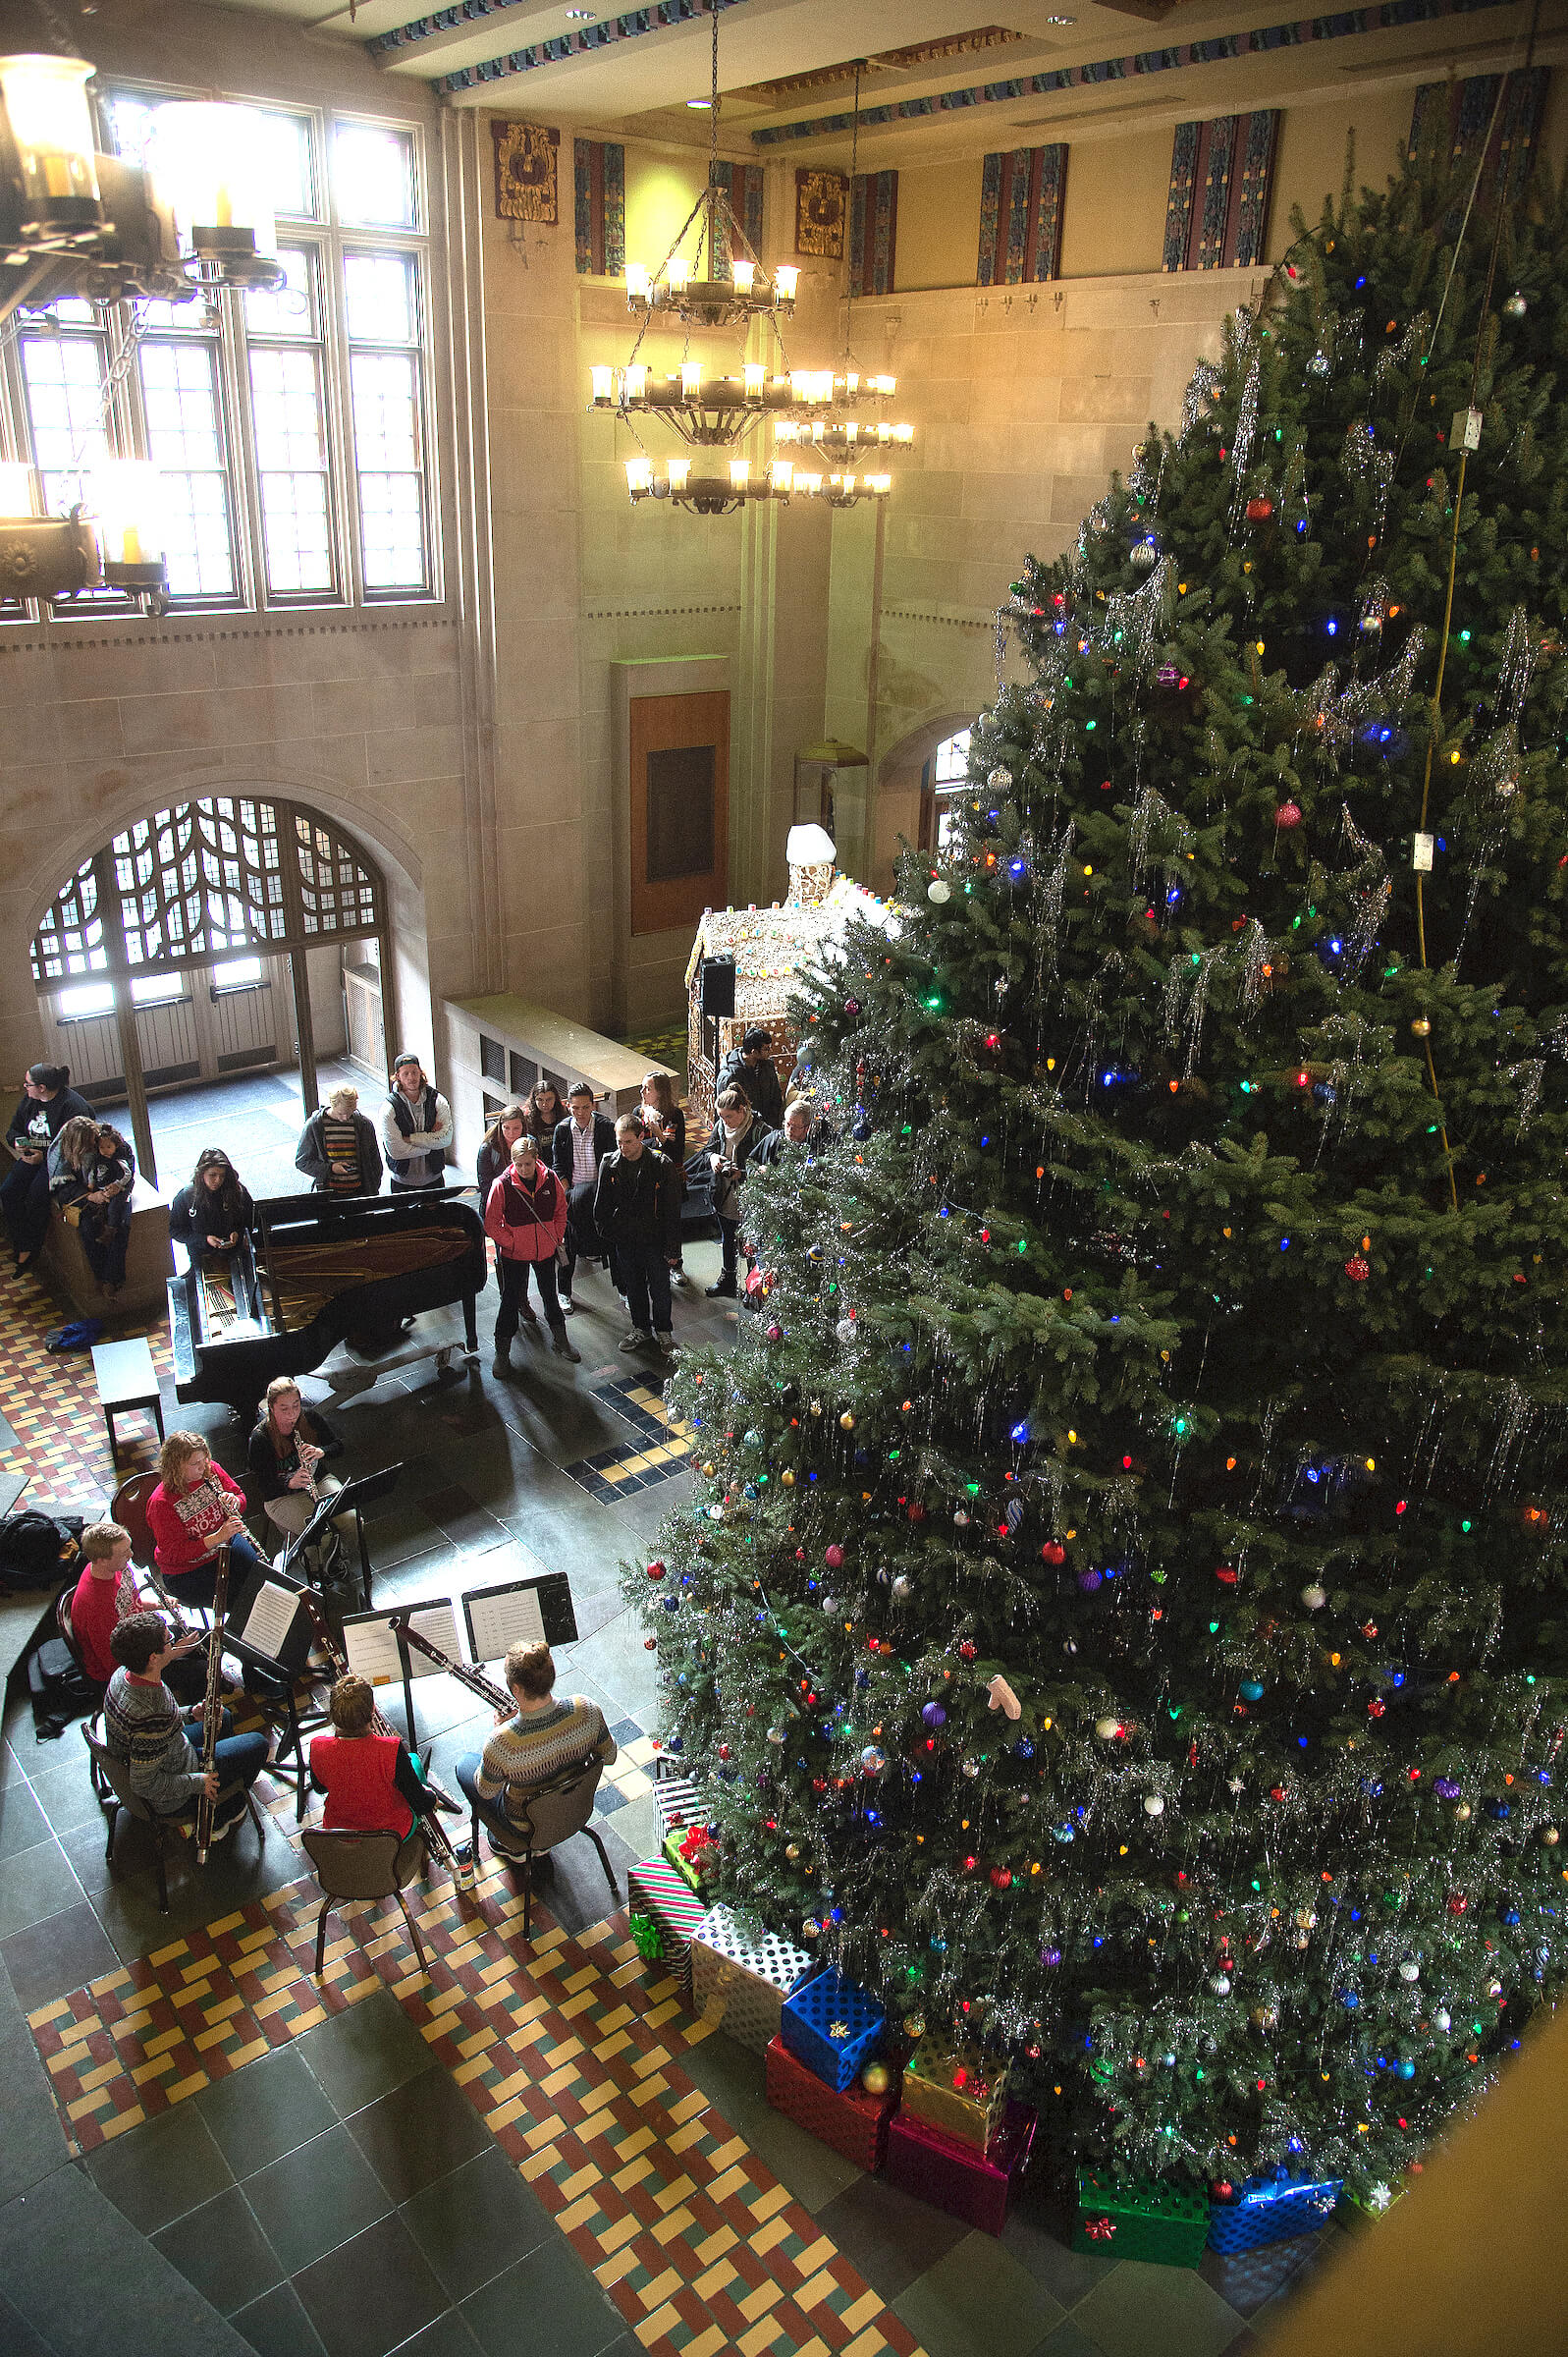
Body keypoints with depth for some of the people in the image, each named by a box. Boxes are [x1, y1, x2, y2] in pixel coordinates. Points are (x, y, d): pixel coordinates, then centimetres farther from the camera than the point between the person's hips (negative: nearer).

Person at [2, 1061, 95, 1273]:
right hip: (33, 1155, 8)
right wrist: (18, 1142, -3)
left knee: (37, 1194, -28)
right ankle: (21, 1247, -10)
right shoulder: (28, 1101, 8)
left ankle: (30, 1249, -9)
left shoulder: (72, 1106, -17)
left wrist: (44, 1156, -23)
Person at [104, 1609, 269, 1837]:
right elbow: (144, 1786, -32)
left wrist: (190, 1714, -3)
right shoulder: (152, 1717, -40)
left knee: (223, 1718, 26)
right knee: (257, 1744, 6)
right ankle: (218, 1820, 23)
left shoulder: (124, 1674, -13)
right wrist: (198, 1783, -20)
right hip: (169, 1802, -8)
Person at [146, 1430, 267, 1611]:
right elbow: (174, 1553, -24)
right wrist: (218, 1537, -34)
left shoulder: (211, 1470, -9)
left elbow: (240, 1495, 8)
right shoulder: (161, 1503, -25)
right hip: (186, 1573, -6)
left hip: (226, 1544, 6)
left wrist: (235, 1501, -17)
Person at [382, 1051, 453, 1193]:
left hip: (434, 1179, 2)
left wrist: (409, 1138, -18)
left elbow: (446, 1138, -15)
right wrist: (430, 1140, -13)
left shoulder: (437, 1100, -5)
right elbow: (395, 1151, -19)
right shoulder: (390, 1108, -12)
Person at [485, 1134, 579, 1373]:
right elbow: (491, 1223, -10)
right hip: (514, 1253, -3)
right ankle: (502, 1352, 17)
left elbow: (561, 1211, 8)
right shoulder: (503, 1184, -16)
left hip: (545, 1251, 3)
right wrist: (511, 1243, -14)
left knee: (549, 1294, 18)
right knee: (510, 1300, 5)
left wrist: (556, 1238, 1)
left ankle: (560, 1342, 35)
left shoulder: (550, 1179, -7)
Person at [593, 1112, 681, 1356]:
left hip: (655, 1239, -3)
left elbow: (672, 1209, -12)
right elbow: (601, 1205, 8)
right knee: (633, 1287, 18)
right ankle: (640, 1328, 37)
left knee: (659, 1289, 10)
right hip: (624, 1241, 3)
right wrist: (607, 1232, 6)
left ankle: (663, 1330, 31)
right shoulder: (609, 1164, -6)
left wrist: (673, 1248, -12)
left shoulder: (661, 1165, -16)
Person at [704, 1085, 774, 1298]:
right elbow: (709, 1149, 13)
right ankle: (727, 1282, 45)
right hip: (724, 1197, 7)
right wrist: (713, 1156, -10)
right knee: (727, 1241, 25)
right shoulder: (720, 1126, -3)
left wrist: (742, 1174, -28)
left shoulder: (760, 1131, -22)